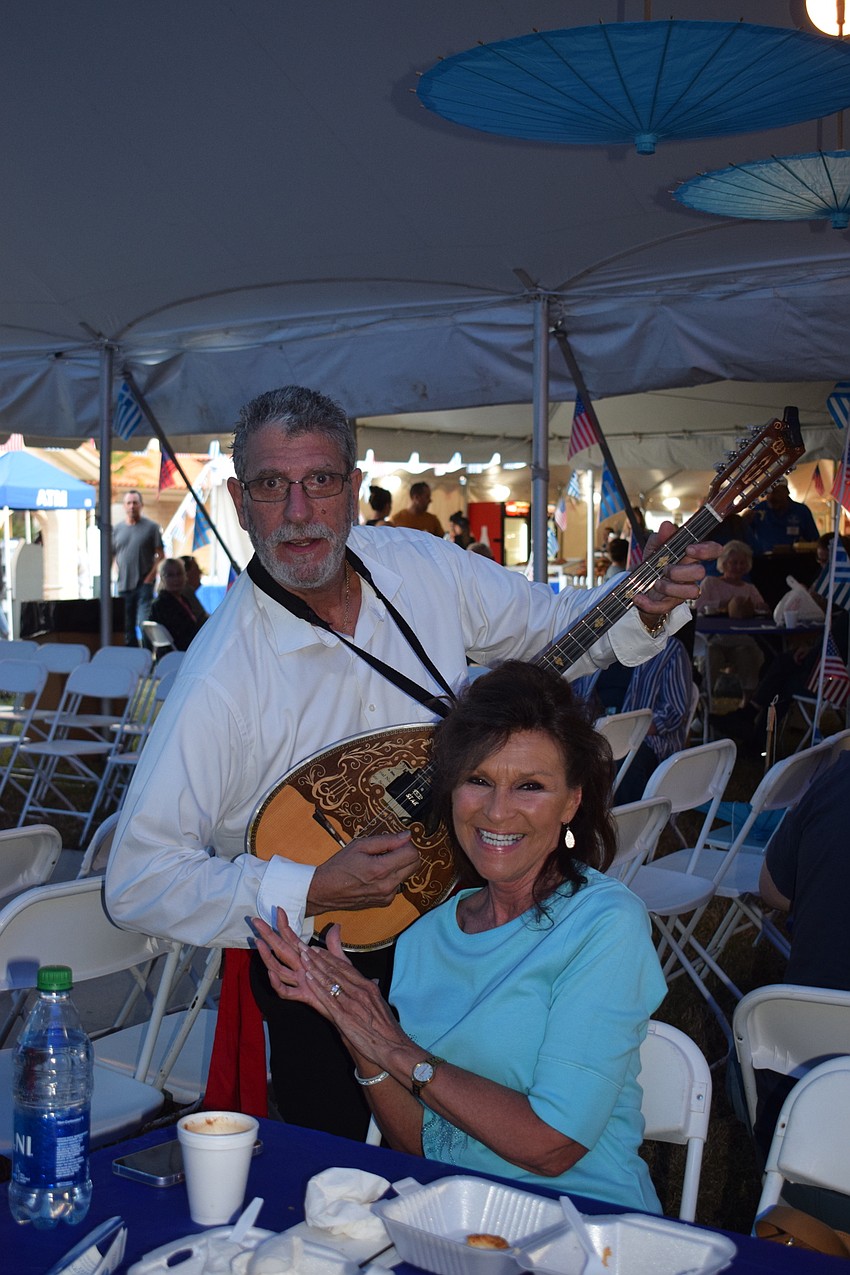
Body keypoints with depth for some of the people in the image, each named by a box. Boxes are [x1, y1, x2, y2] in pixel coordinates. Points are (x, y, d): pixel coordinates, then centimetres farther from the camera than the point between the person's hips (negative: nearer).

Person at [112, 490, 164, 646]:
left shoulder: (151, 527, 1)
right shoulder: (117, 529, 11)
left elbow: (160, 556, -1)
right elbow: (111, 556, 14)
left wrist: (151, 576, -10)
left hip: (144, 584, -4)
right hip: (123, 585, 4)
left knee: (144, 623, -14)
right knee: (127, 627, 9)